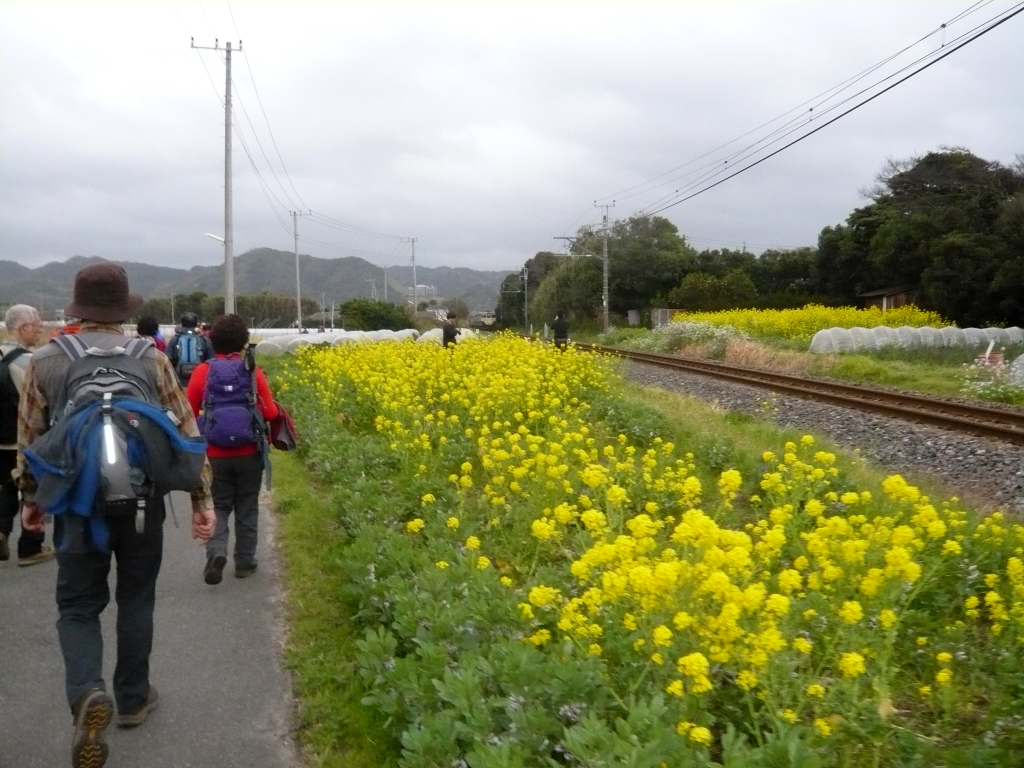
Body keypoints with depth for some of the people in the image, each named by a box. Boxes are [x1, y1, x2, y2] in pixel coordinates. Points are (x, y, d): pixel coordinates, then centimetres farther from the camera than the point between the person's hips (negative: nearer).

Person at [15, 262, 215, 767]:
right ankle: (132, 698, 29)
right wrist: (202, 499, 6)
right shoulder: (151, 360, -5)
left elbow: (29, 439, 6)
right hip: (141, 502, 0)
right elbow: (186, 433, -3)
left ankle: (87, 693, -13)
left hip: (76, 503, 0)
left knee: (78, 604, 12)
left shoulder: (45, 361, -3)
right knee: (136, 599, 18)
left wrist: (30, 498, 20)